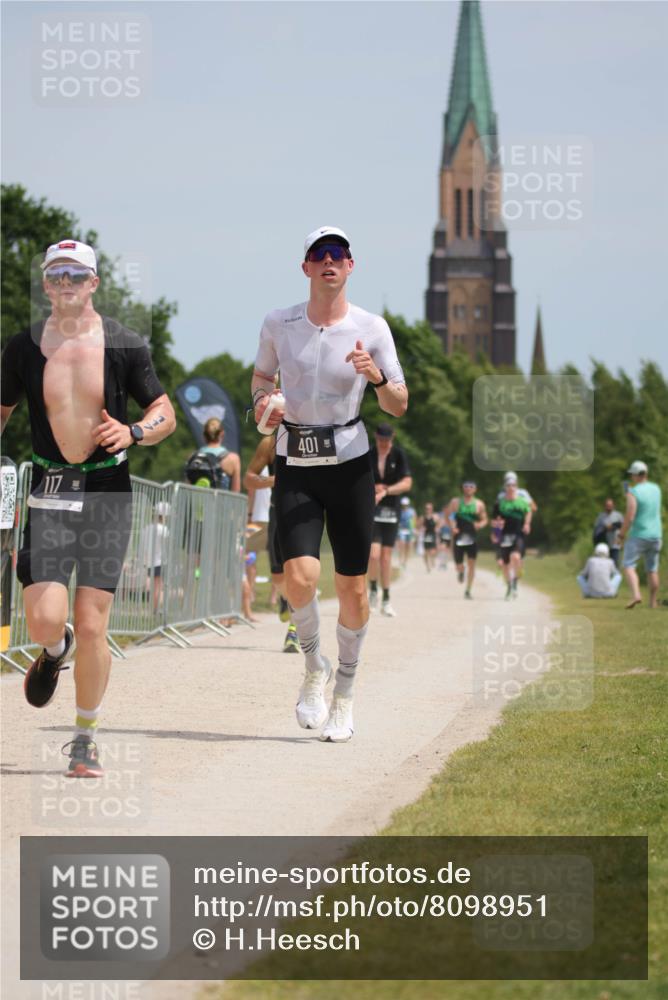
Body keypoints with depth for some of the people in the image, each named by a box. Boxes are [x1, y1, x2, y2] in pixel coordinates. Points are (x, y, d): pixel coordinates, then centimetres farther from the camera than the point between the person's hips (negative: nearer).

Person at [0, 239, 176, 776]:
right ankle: (56, 650, 27)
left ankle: (85, 737, 13)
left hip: (108, 492, -1)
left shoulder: (125, 345, -1)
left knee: (92, 627, -5)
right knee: (43, 621, -12)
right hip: (49, 492, 1)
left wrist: (133, 433, -14)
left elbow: (166, 414, 7)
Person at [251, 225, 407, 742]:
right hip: (295, 467, 0)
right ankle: (314, 665, 10)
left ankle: (345, 689, 22)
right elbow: (261, 376, 19)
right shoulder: (279, 324, 2)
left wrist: (377, 377, -20)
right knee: (300, 576, -18)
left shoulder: (371, 328, -2)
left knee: (353, 588, 1)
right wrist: (263, 402, -3)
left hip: (350, 465, 0)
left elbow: (399, 406, 0)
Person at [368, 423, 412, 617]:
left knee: (386, 556, 5)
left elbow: (407, 483, -12)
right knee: (374, 554, -16)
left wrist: (385, 491, -25)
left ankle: (386, 601, 13)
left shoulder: (399, 455, -3)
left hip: (391, 511, 1)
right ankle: (373, 591, 7)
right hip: (370, 511, -1)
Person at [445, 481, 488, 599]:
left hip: (472, 537, 0)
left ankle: (468, 591, 4)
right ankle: (461, 572, 39)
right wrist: (452, 527, -9)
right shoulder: (455, 502, 1)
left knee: (471, 564, -6)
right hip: (459, 536, 0)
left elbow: (484, 520, 11)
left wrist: (480, 524, -12)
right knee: (459, 565, 0)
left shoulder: (479, 504, 3)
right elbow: (446, 515, 7)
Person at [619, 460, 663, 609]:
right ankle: (653, 602, 16)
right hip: (655, 534, 6)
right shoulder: (656, 489, 6)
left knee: (629, 566, -2)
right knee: (652, 569, 14)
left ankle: (636, 594, -23)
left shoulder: (633, 493, -15)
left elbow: (629, 517, -20)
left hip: (638, 535, -6)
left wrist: (622, 534, -5)